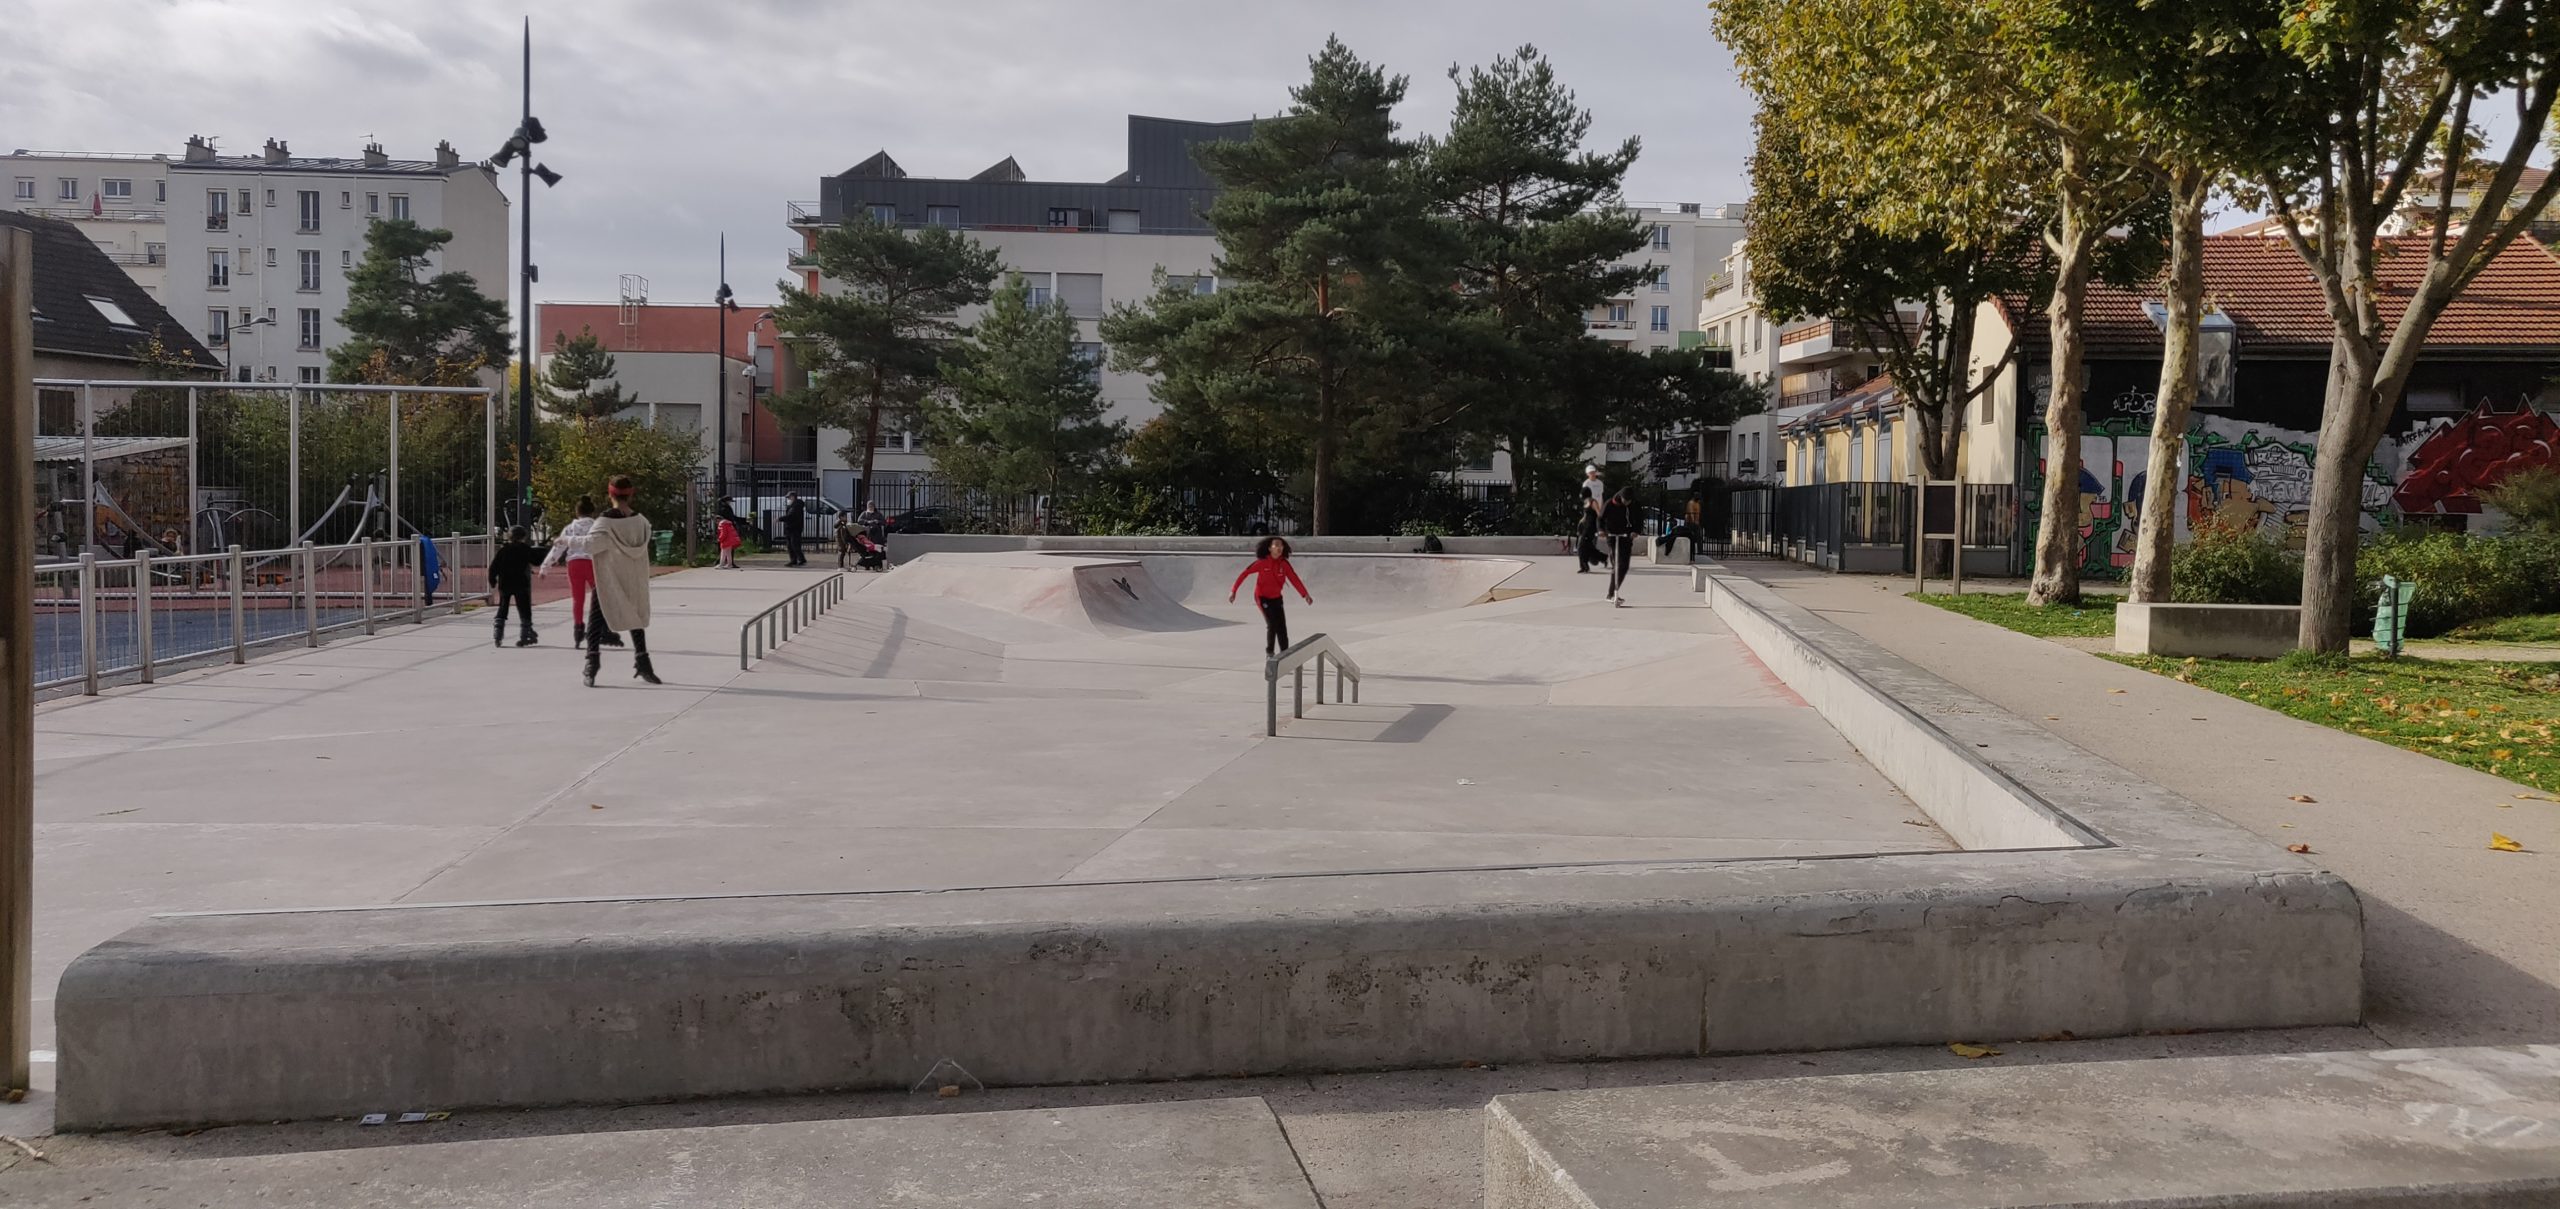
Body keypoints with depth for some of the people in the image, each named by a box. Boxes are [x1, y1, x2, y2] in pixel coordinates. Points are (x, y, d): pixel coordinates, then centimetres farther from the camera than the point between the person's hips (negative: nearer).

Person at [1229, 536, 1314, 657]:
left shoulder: (1284, 563, -7)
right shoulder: (1262, 562, -18)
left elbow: (1294, 579, -15)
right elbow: (1244, 574, -13)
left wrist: (1305, 595, -27)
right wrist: (1233, 591, -13)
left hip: (1276, 598, 5)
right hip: (1263, 597, -5)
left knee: (1282, 626, 2)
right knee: (1272, 624, -14)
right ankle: (1269, 652, 3)